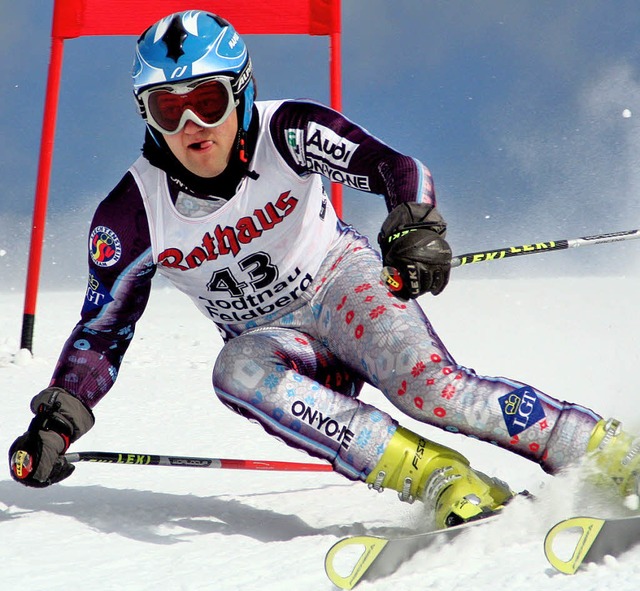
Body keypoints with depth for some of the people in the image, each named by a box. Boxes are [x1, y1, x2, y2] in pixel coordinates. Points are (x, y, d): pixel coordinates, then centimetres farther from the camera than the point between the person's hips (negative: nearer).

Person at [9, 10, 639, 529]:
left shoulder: (287, 133, -19)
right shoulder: (130, 217, -14)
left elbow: (397, 166, -26)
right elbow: (102, 330, -3)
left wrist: (416, 230, -48)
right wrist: (55, 424, -14)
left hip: (342, 284, -2)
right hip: (274, 337, 2)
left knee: (422, 380, -31)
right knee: (237, 370, -33)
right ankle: (440, 480, -37)